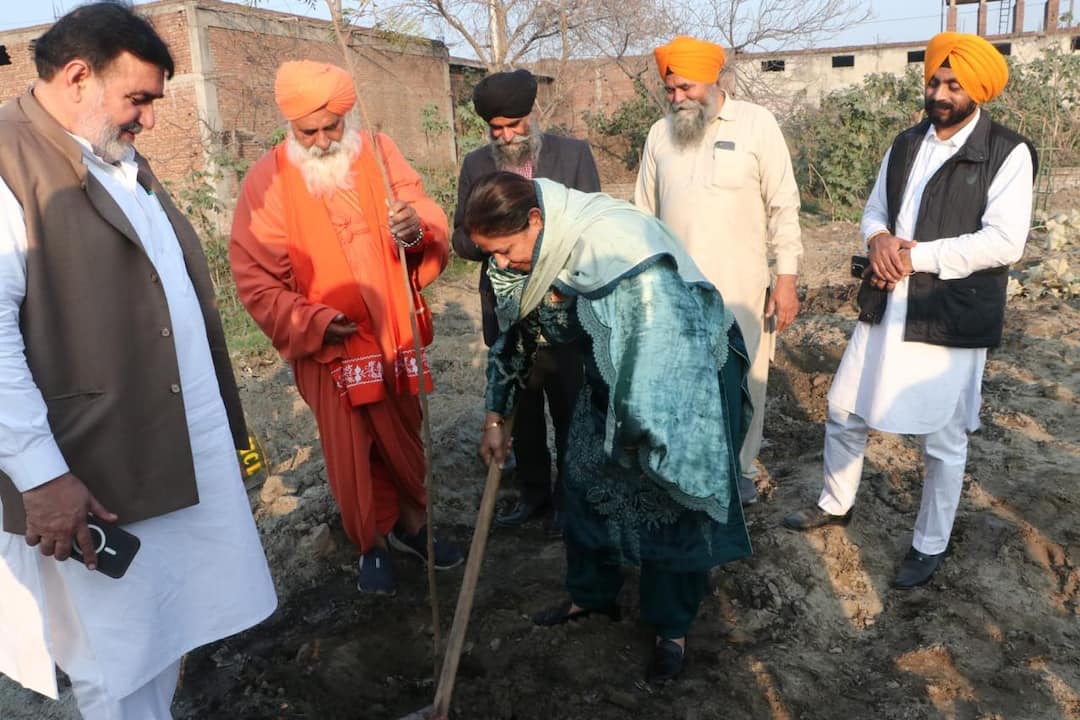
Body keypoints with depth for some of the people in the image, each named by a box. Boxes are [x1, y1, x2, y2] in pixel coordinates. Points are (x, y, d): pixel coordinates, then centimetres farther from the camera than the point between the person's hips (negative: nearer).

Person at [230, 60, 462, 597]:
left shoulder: (378, 153, 0)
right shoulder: (267, 179, -7)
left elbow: (432, 227, -6)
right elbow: (255, 278, -7)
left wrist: (417, 227, -29)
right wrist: (310, 323, -20)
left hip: (394, 335, 2)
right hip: (328, 347, -2)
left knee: (405, 440, 15)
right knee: (352, 455, 8)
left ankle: (411, 524, 39)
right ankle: (372, 544, 31)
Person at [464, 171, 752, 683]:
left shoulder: (615, 240, -35)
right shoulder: (528, 257, -10)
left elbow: (661, 343, -34)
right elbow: (512, 336, 4)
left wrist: (641, 430, -26)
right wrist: (495, 418, 8)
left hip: (689, 377, -7)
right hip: (610, 377, 7)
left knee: (672, 498, 4)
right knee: (584, 481, 12)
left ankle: (672, 628, 24)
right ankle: (592, 595, 35)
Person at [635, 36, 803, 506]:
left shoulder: (757, 124, -4)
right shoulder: (660, 134, 6)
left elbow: (783, 207, -3)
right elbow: (644, 216, 11)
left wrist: (787, 278, -7)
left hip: (741, 287, -2)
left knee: (744, 380, 8)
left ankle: (740, 466, 28)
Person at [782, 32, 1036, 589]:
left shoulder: (1009, 154, -9)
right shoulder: (906, 144, 9)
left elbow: (1004, 242, -18)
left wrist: (917, 255, -22)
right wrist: (879, 239, -10)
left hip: (950, 319, -5)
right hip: (886, 309, 6)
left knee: (942, 441, 8)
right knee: (843, 412, 14)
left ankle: (930, 545, 28)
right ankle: (836, 504, 37)